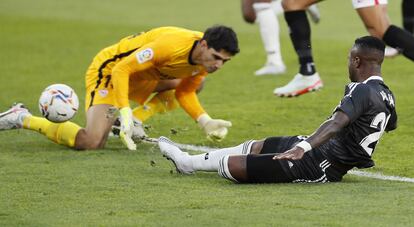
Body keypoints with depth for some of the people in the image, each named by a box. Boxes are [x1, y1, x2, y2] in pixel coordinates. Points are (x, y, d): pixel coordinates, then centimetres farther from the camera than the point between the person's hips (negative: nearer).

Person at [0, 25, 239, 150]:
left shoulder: (209, 56, -9)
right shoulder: (173, 44, -35)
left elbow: (185, 93, 5)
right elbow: (121, 70, -32)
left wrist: (206, 122, -10)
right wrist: (125, 112, -41)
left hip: (142, 74, 9)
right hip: (110, 68, -9)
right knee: (92, 142, -25)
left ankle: (135, 124, 16)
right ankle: (23, 119, -8)